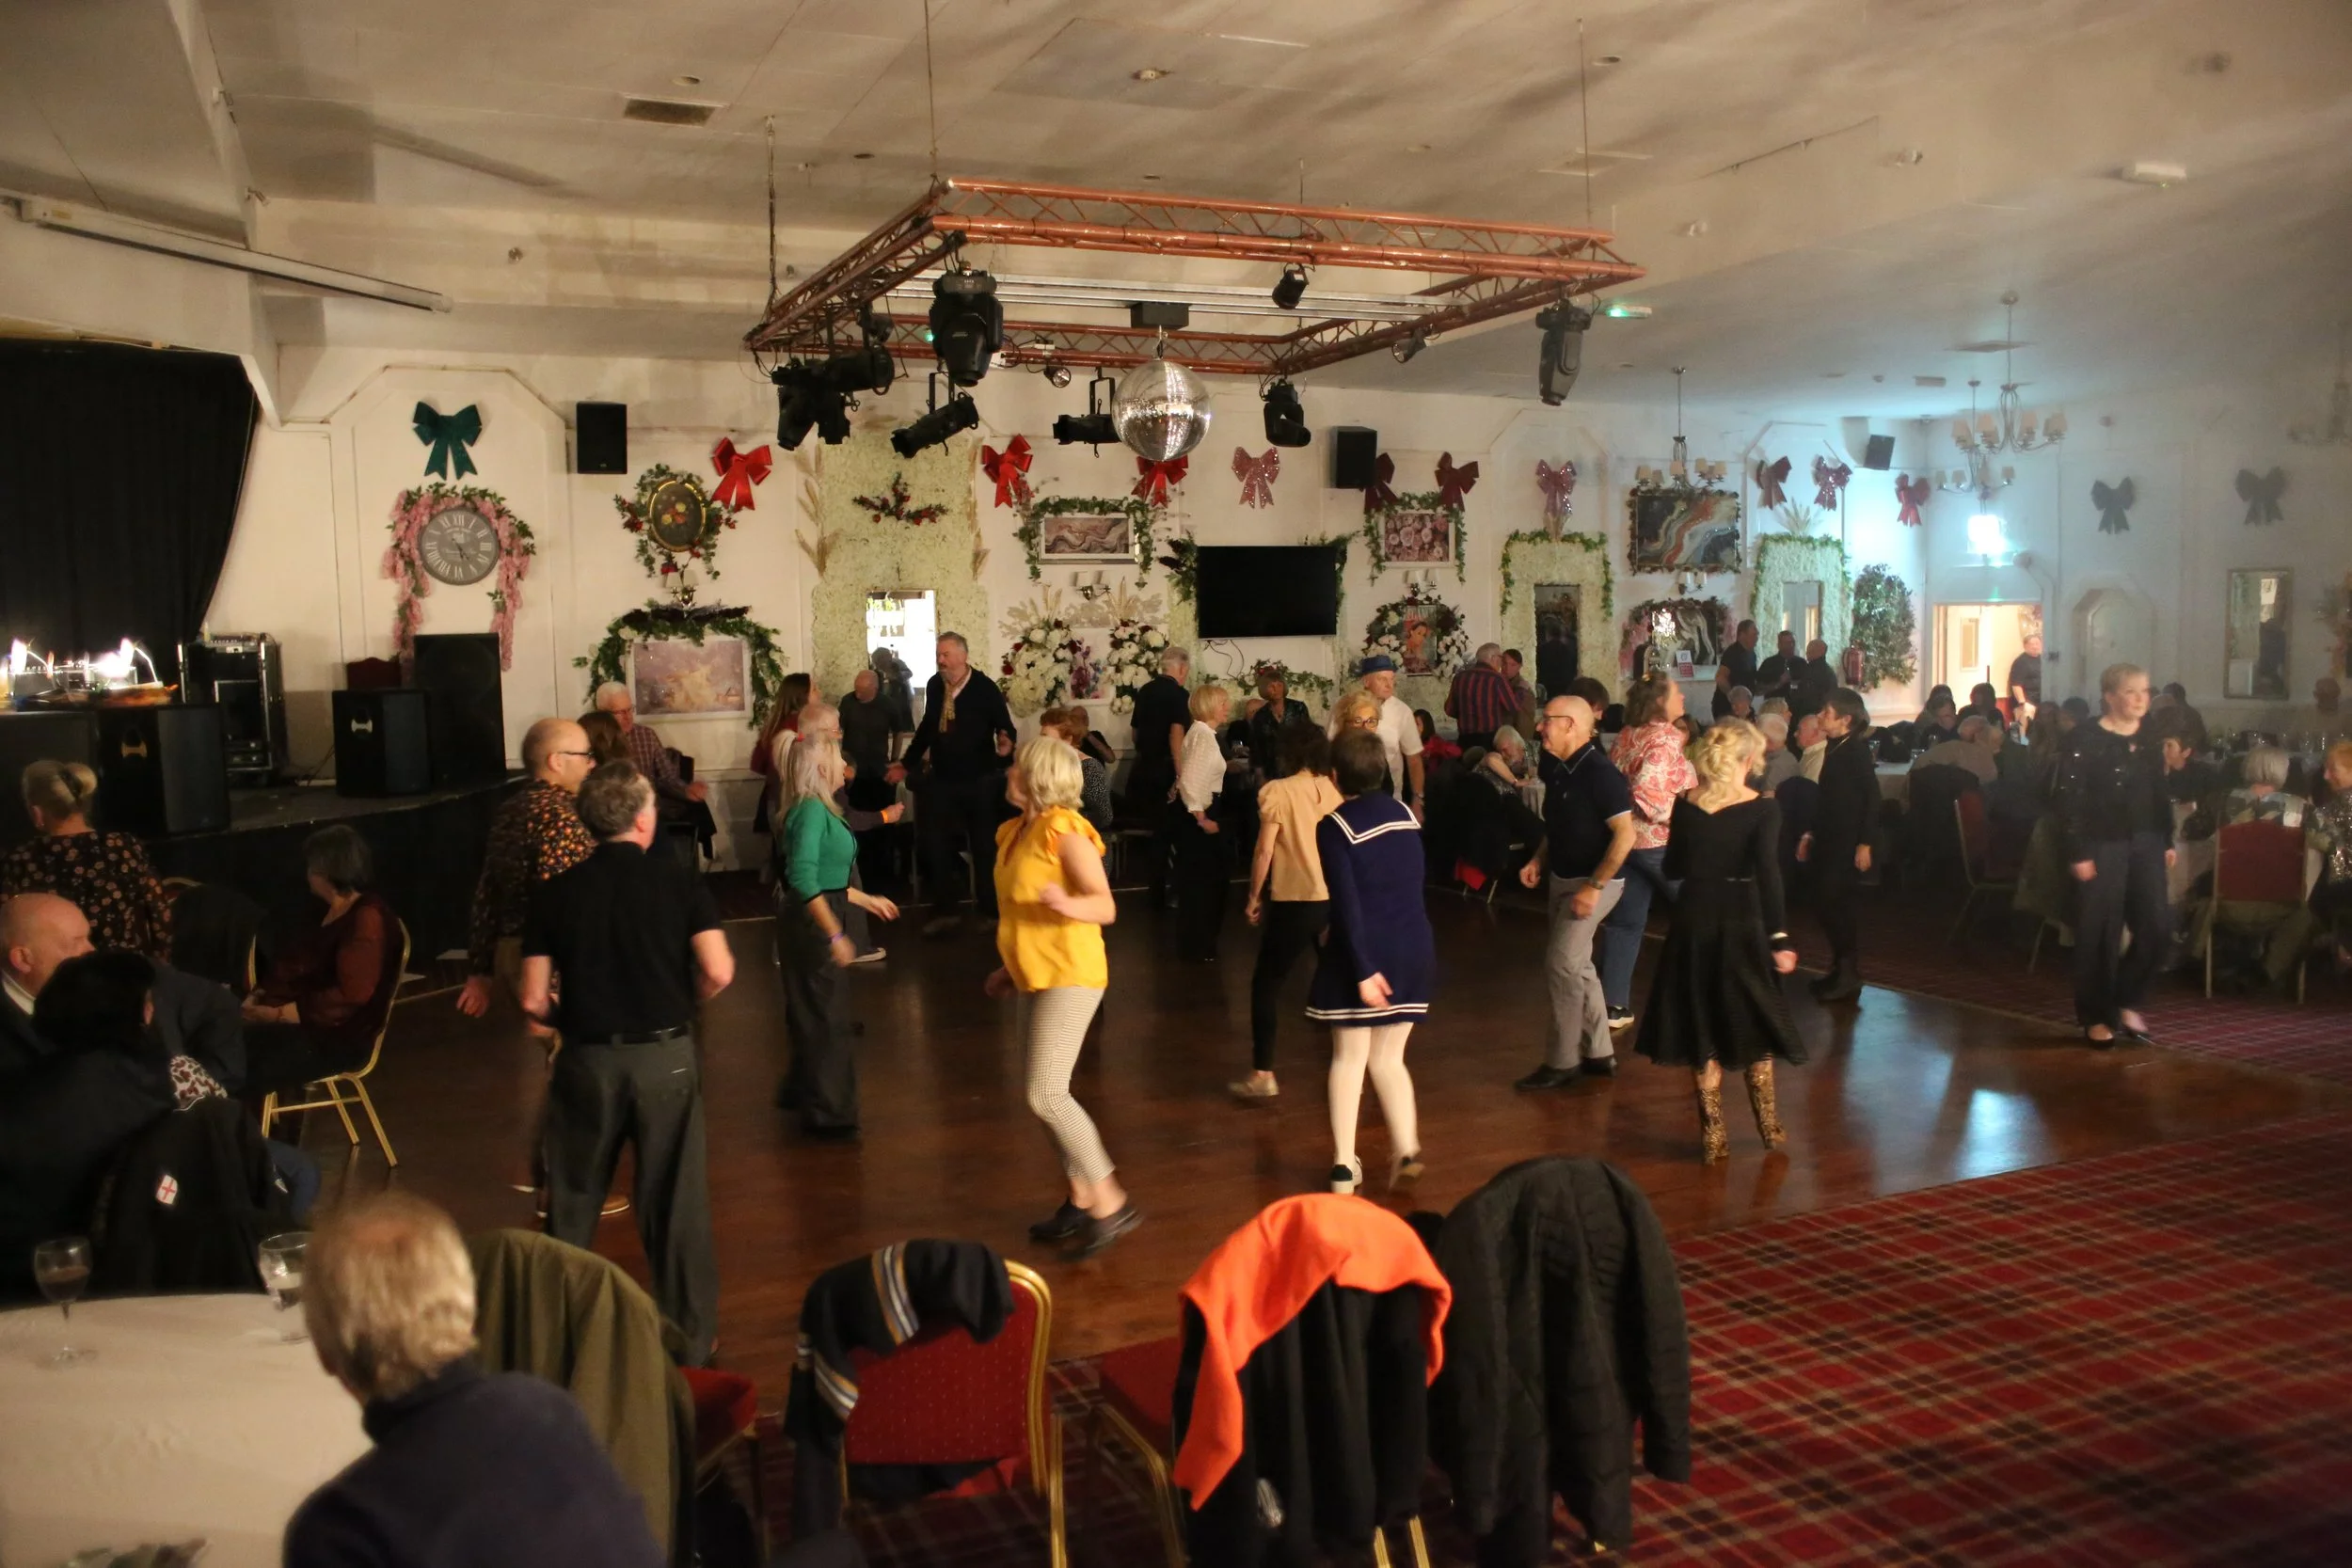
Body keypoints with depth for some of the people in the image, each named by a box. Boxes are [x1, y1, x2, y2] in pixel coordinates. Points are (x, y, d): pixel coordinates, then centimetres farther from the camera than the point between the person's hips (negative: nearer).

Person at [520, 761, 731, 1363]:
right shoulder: (679, 881, -6)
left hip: (588, 1060, 1)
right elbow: (718, 973, -15)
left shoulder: (555, 892, -2)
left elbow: (534, 1002, -5)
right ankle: (691, 1341, 19)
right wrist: (680, 1002, 6)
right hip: (667, 1056, -1)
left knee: (572, 1207, 18)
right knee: (675, 1206, 10)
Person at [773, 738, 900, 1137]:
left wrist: (867, 900, 25)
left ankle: (801, 1093, 36)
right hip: (811, 922, -9)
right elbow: (803, 878, -28)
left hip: (819, 920, 9)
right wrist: (835, 933, -29)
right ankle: (828, 1114, 12)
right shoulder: (812, 810, -19)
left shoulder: (819, 809, 10)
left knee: (815, 1015, 21)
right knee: (826, 1019, 1)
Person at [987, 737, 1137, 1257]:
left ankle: (1112, 1203, -6)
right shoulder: (1016, 833, 12)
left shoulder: (1066, 832, -15)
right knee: (1049, 1095, 11)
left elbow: (1105, 906, -21)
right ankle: (1081, 1200, 21)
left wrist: (1069, 905, -41)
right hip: (1032, 978, 9)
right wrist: (1010, 967, 22)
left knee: (1046, 1095, -14)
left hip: (1068, 976, -9)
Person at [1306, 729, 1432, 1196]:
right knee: (1388, 1057, 15)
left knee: (1349, 1058, 7)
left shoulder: (1335, 826, -12)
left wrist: (1362, 969, -18)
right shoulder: (1405, 813, 6)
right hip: (1414, 947, 5)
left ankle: (1345, 1165, 7)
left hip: (1364, 952, -5)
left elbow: (1346, 903, -18)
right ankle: (1406, 1149, 3)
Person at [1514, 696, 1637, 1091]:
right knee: (1577, 967, 14)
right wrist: (1538, 860, 5)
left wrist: (1593, 887, -25)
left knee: (1561, 965, -9)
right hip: (1562, 878, 9)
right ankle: (1599, 1054, 25)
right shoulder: (1557, 770, 5)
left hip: (1594, 882, -9)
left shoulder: (1600, 772, -21)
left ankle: (1562, 1062, 2)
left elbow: (1625, 835, -24)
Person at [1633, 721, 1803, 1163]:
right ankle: (1769, 1126, 25)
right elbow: (1768, 872, -19)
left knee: (1702, 1032, 10)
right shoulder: (1763, 808, -9)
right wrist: (1779, 936, -21)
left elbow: (1673, 868, 5)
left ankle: (1713, 1136, 13)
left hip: (1693, 922, 2)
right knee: (1751, 1025, 17)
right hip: (1742, 923, -2)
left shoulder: (1684, 805, -1)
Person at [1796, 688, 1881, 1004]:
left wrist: (1865, 843, -20)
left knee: (1837, 904, -6)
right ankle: (1840, 969, 24)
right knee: (1824, 903, 11)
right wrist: (1811, 833, 17)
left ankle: (1848, 977, 6)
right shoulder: (1832, 748, 11)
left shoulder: (1857, 751, -13)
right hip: (1828, 839, 8)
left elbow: (1871, 797, -16)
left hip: (1848, 842, -8)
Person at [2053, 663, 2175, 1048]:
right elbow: (2069, 800, -13)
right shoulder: (2083, 740, -10)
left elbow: (2159, 796, 16)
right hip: (2103, 847, -6)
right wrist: (2079, 853, -17)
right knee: (2101, 933, 1)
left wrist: (2167, 841, 11)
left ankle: (2127, 1003, 21)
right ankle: (2096, 1017, 13)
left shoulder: (2148, 739, 10)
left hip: (2145, 844, 6)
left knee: (2158, 929, 3)